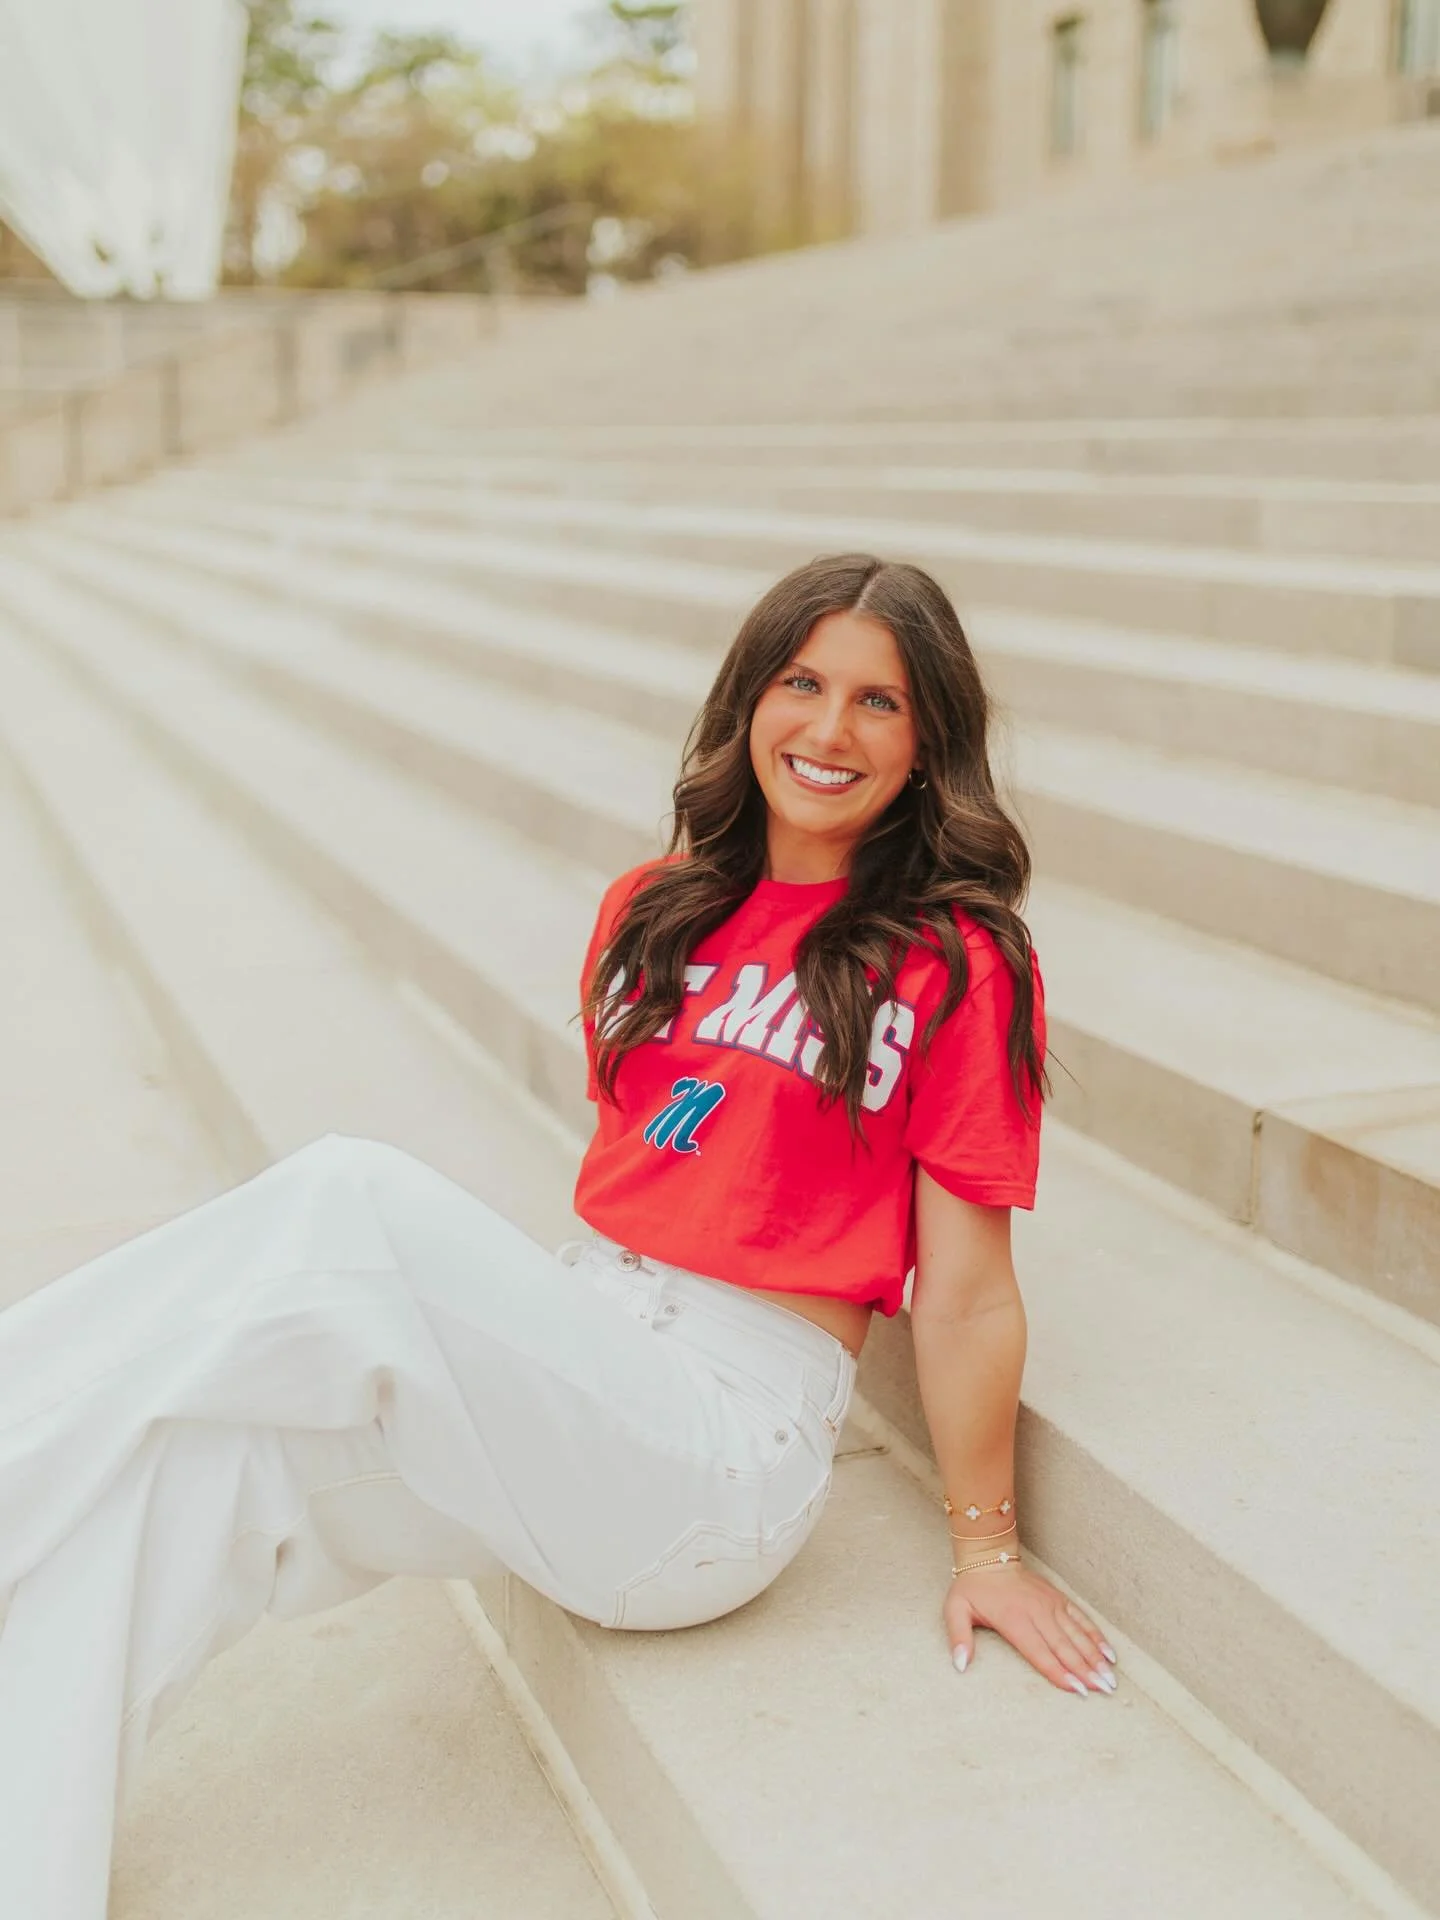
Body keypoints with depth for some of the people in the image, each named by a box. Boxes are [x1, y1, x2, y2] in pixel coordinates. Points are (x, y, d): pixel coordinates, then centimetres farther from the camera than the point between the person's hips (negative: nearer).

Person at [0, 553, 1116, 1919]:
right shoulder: (654, 911, 13)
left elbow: (965, 1295, -2)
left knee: (351, 1203, -24)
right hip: (574, 1365, 6)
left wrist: (986, 1545, 3)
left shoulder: (959, 964, -4)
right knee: (181, 1475, -16)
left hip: (732, 1436, -6)